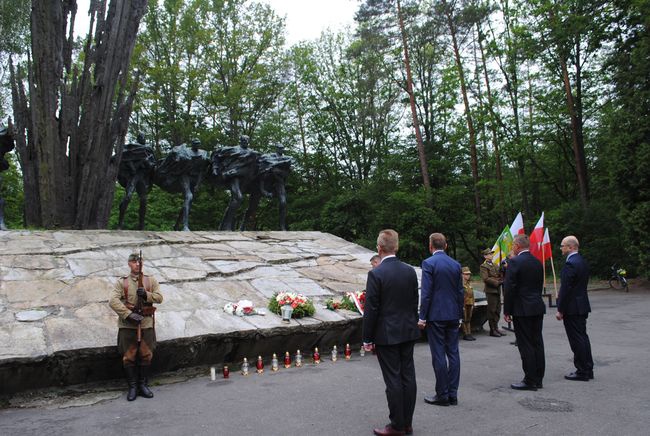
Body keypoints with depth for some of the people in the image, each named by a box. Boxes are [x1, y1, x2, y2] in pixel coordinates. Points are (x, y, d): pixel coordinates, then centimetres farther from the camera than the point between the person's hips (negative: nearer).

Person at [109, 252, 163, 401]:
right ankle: (132, 387, 16)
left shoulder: (151, 280, 7)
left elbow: (159, 298, 0)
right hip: (127, 325, -1)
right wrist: (128, 314, -20)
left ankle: (143, 385, 20)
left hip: (146, 323, 2)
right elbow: (113, 301, -10)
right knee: (129, 357, 3)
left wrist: (146, 294, -19)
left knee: (146, 355, 6)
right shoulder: (122, 282, 2)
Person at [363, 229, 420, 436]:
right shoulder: (410, 271, 2)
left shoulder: (376, 274, -16)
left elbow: (371, 310, -14)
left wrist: (367, 339, -6)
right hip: (408, 332, 6)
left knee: (393, 380, 2)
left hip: (386, 334, -6)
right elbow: (414, 303, 9)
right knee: (408, 376, 11)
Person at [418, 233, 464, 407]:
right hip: (453, 315, 6)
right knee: (453, 353, 10)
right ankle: (453, 394, 16)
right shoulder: (456, 264, 7)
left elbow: (426, 293, -14)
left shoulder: (429, 263, -10)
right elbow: (460, 292, 10)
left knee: (439, 355, 0)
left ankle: (442, 395, 7)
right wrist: (459, 315, 18)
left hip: (436, 315, -6)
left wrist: (422, 317, -8)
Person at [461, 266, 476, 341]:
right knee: (464, 320, -1)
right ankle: (465, 334, 4)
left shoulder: (468, 283, 15)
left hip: (469, 304, 8)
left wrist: (472, 304, 16)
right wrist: (462, 305, -21)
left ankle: (469, 334, 17)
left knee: (468, 320, 12)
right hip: (464, 304, -8)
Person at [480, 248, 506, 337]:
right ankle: (492, 330, 3)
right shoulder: (484, 266, -7)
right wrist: (496, 282, -14)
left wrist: (501, 281, -1)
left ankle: (496, 328, 20)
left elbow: (500, 276, 21)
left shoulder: (495, 266, 18)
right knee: (492, 310, -4)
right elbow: (485, 279, -16)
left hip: (497, 290, 8)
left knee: (497, 310, 11)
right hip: (490, 290, -8)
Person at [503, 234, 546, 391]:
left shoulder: (514, 262, -13)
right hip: (538, 308, 8)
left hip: (522, 310, -8)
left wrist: (507, 311, -8)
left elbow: (510, 288, -15)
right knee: (537, 343, 12)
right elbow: (540, 285, 14)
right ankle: (538, 379, 20)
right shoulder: (538, 262, 10)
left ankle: (530, 381, 3)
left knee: (526, 345, -2)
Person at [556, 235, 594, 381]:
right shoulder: (582, 261, 11)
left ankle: (582, 372, 6)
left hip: (572, 308, -10)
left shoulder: (570, 264, -20)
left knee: (577, 340, -2)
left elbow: (565, 289, -21)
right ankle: (588, 369, 24)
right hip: (582, 305, 10)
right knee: (583, 337, 16)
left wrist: (560, 310, -15)